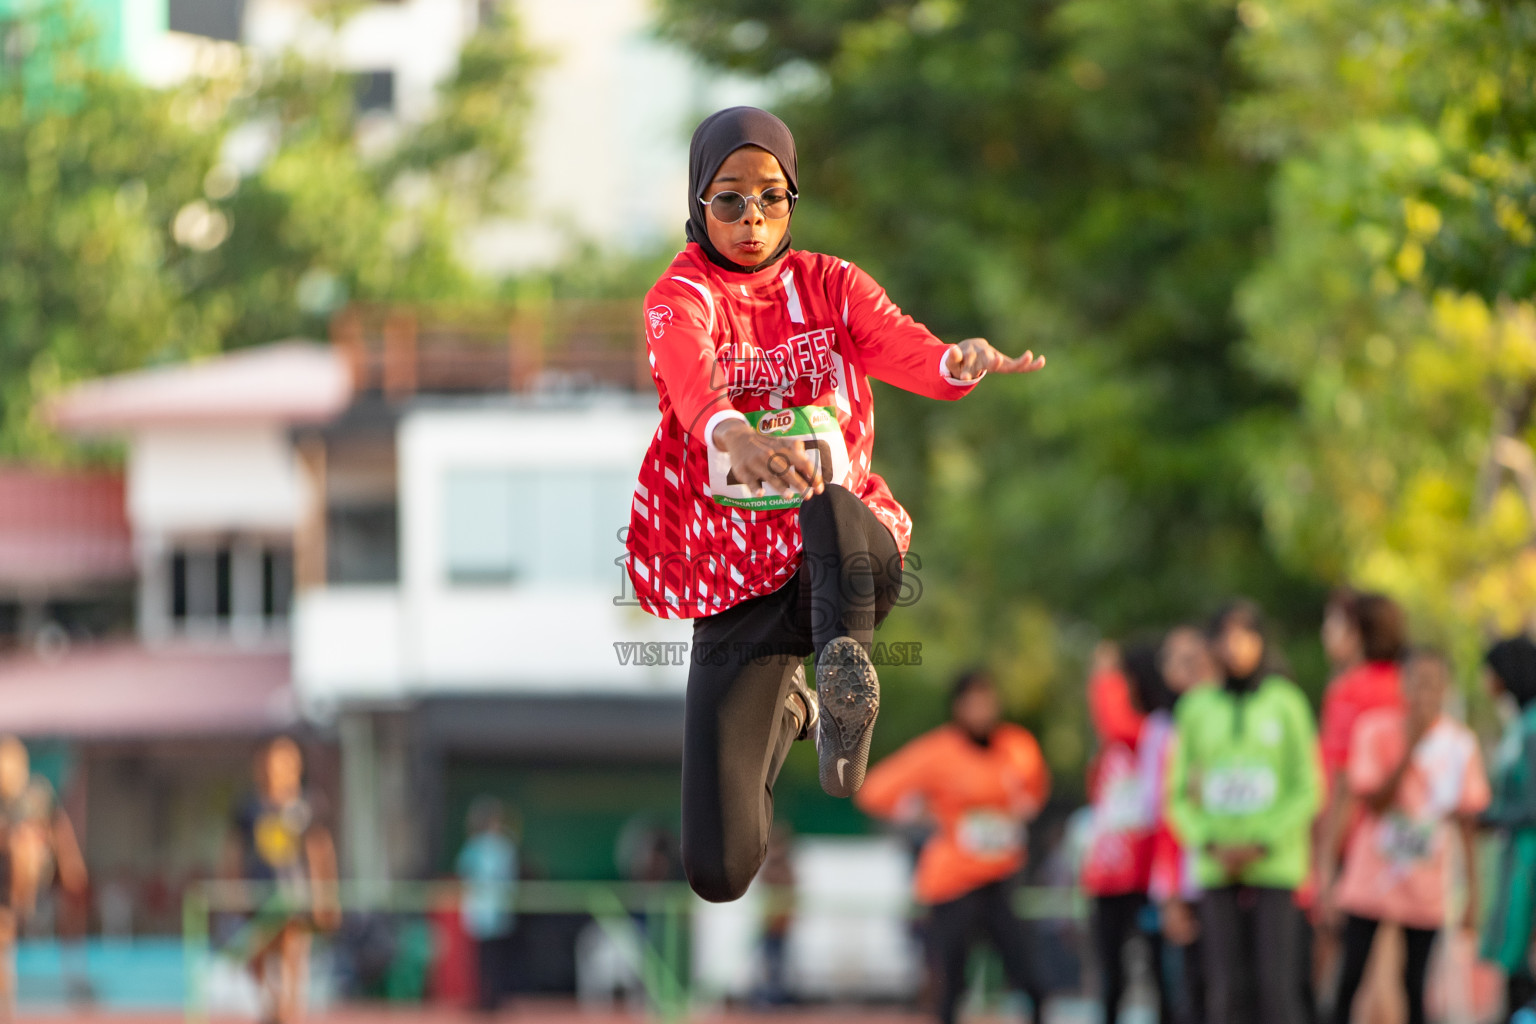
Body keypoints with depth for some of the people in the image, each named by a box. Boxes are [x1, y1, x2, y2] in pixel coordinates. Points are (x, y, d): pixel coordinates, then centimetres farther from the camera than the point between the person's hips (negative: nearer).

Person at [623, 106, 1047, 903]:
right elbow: (690, 374, -27)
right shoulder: (682, 296, -3)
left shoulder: (830, 285, 7)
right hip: (733, 587, 1)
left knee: (834, 510, -41)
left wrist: (960, 361, -40)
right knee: (720, 871, -1)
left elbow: (902, 348, -14)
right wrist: (730, 432, -52)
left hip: (835, 561, -1)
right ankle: (781, 711, 27)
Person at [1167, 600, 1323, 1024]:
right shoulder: (1196, 708, 9)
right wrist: (1210, 844, -6)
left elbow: (1307, 791, 2)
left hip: (1275, 866, -2)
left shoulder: (1286, 703, 2)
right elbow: (1179, 795, 11)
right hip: (1217, 872, 2)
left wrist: (1261, 845, -9)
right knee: (1221, 986, -1)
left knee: (1276, 984, -9)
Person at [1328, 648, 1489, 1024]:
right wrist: (1409, 748, -22)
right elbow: (1374, 799, -14)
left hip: (1425, 890, 1)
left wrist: (1472, 892, 5)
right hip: (1372, 877, -1)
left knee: (1414, 984, 0)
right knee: (1353, 976, 0)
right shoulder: (1377, 730, -6)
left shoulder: (1461, 743, 1)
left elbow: (1467, 821, 6)